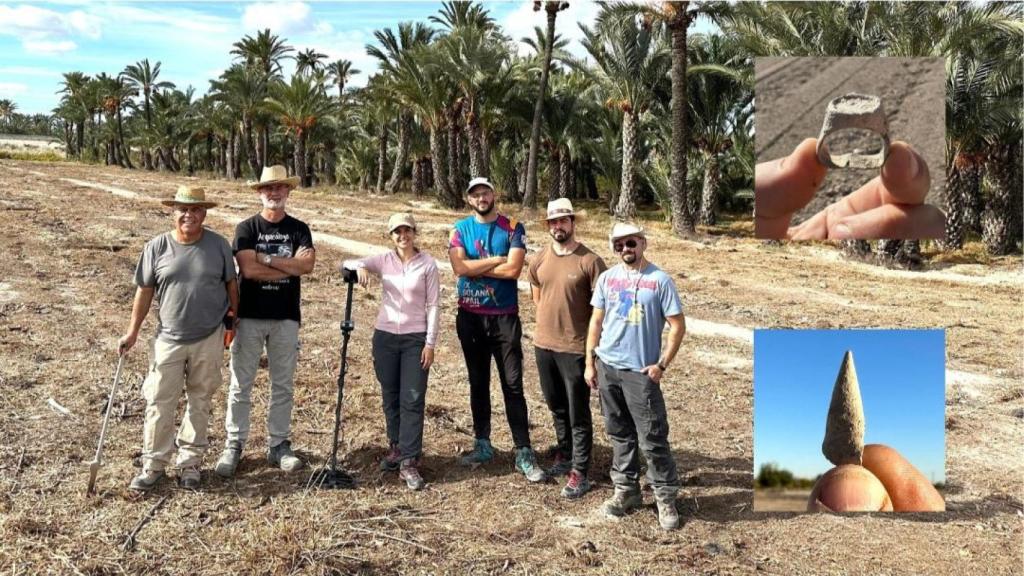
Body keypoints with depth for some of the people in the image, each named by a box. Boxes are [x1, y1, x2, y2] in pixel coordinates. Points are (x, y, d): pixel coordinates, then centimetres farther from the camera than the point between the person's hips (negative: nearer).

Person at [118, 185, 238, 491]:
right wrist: (132, 332, 5)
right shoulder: (157, 247, -3)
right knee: (159, 403, 3)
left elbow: (231, 284, 7)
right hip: (169, 339, 0)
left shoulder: (219, 245, -2)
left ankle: (190, 462, 23)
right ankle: (154, 464, 16)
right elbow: (144, 291, 3)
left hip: (209, 339, 0)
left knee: (199, 401, 11)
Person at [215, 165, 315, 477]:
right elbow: (248, 269, -15)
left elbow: (308, 264, -12)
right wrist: (290, 266, -11)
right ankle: (234, 445, 13)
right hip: (250, 316, -2)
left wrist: (266, 257, -14)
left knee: (283, 385, 9)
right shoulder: (246, 228, 0)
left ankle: (279, 445, 19)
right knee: (241, 385, 3)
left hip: (286, 317, 2)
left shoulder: (299, 229, 6)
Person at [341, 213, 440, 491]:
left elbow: (433, 305, -3)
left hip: (415, 338, -3)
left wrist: (430, 343, -8)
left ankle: (409, 463, -3)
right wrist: (360, 266, -26)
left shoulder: (427, 264, -3)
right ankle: (396, 447, 30)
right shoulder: (383, 260, 4)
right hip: (385, 335, 3)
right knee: (390, 397, 12)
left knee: (413, 400, -6)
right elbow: (345, 263, -2)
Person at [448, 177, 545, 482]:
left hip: (504, 316, -2)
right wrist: (497, 260, -11)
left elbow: (514, 270, -16)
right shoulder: (460, 229, 3)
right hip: (470, 317, 3)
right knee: (478, 383, 13)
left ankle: (524, 452, 2)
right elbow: (459, 268, -12)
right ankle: (482, 444, 25)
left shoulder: (512, 228, -3)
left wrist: (475, 267, -11)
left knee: (512, 385, -3)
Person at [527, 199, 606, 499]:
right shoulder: (539, 261, 3)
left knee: (578, 414, 2)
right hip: (543, 344, 6)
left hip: (575, 348, -6)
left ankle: (580, 474, 11)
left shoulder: (590, 261, -13)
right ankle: (565, 455, 39)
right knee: (557, 407, 21)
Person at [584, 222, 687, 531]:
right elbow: (596, 322, 10)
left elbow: (678, 326, -6)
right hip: (607, 367, 4)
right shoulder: (607, 278, 5)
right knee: (619, 434, 14)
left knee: (653, 438, -2)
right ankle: (626, 489, 27)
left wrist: (662, 365, -10)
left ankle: (665, 497, 11)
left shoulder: (660, 280, -7)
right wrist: (589, 362, 7)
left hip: (641, 371, -4)